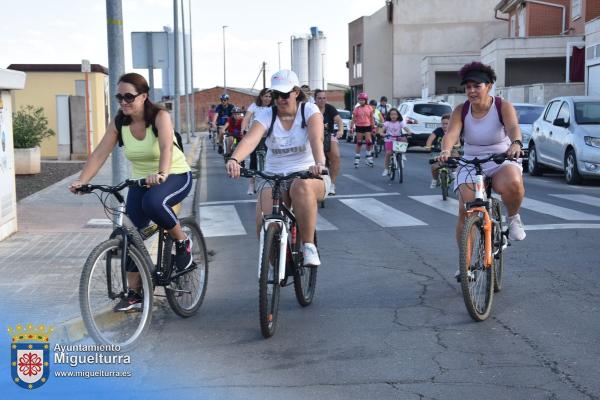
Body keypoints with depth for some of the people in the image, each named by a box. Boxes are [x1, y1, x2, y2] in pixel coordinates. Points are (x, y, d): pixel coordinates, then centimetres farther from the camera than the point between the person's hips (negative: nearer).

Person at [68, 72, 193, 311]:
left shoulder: (159, 116, -19)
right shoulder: (119, 122, -6)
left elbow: (166, 147, -37)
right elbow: (99, 154, -13)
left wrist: (161, 174, -56)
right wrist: (82, 181, -28)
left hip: (175, 176, -5)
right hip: (141, 181, 5)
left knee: (153, 202, -37)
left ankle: (182, 242, -10)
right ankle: (134, 293, 6)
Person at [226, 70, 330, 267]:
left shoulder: (309, 110, -5)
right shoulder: (267, 116, -1)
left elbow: (316, 139, -25)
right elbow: (250, 139, -21)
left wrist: (319, 163, -46)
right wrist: (234, 159, -43)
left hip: (309, 176, -2)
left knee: (302, 186, -40)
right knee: (263, 221, -22)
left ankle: (309, 247, -26)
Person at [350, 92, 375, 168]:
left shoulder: (369, 108, 1)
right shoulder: (356, 109, 0)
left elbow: (372, 119, 7)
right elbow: (353, 119, 2)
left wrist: (373, 127, 6)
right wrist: (351, 127, -6)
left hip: (367, 126, 0)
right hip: (359, 127, 0)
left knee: (369, 142, -6)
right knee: (359, 143, 5)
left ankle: (368, 158, 10)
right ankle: (357, 159, 11)